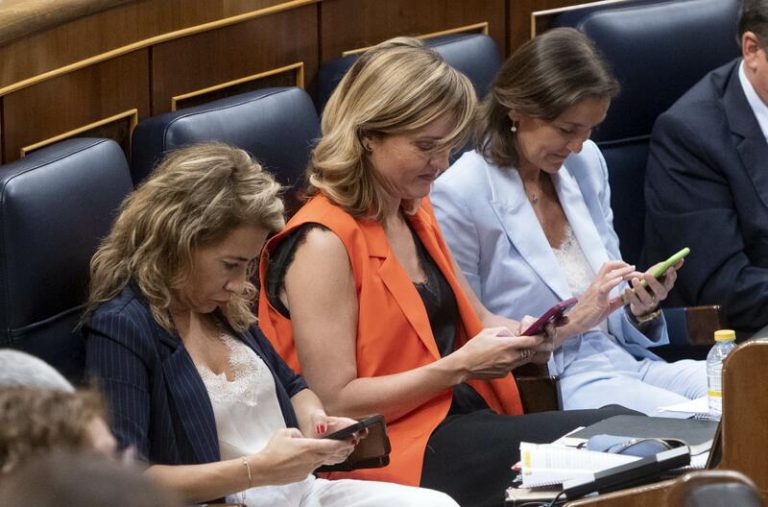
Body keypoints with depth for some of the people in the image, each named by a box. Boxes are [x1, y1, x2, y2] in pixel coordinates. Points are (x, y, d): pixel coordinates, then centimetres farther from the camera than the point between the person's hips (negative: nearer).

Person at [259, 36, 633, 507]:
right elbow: (335, 403, -18)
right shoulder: (323, 243, -16)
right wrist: (458, 367, -20)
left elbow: (471, 319, 23)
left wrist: (521, 336, -1)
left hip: (463, 419, 9)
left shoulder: (417, 213, 13)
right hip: (399, 448, -8)